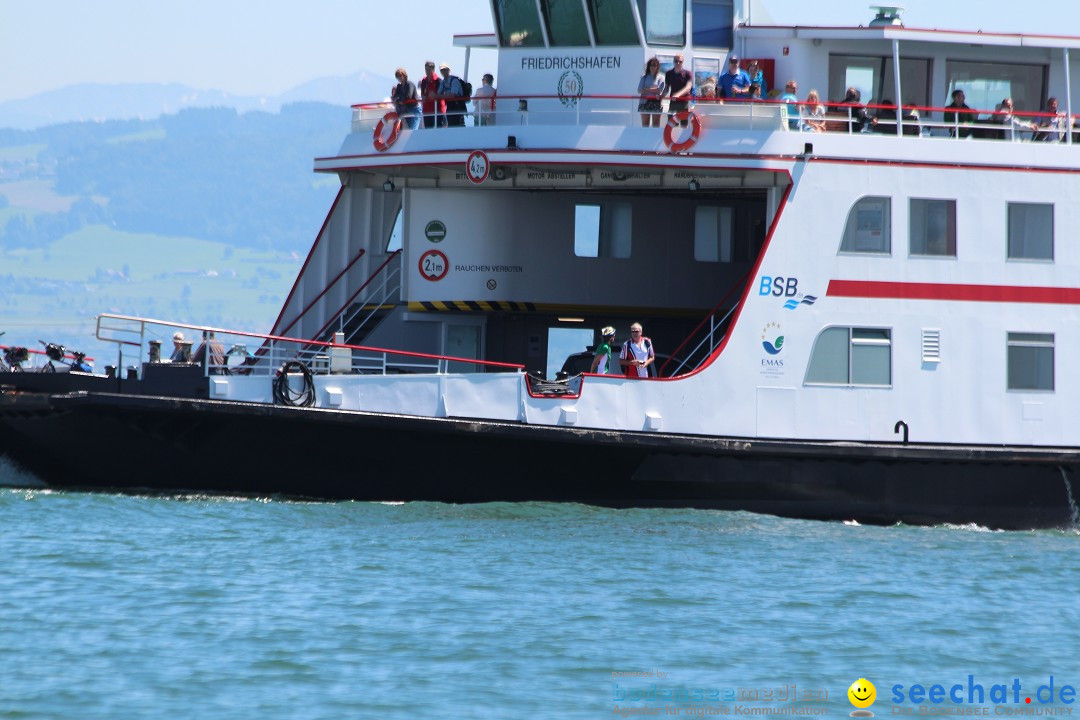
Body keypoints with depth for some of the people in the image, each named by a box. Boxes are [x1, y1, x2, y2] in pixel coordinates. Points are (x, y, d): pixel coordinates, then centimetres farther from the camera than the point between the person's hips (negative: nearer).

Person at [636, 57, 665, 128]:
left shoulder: (660, 78, 2)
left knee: (656, 124, 0)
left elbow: (659, 90, -10)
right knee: (645, 124, 3)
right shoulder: (644, 77, 9)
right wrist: (653, 89, -8)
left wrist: (646, 90, -7)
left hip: (656, 102, -2)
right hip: (645, 102, 2)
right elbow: (639, 90, 0)